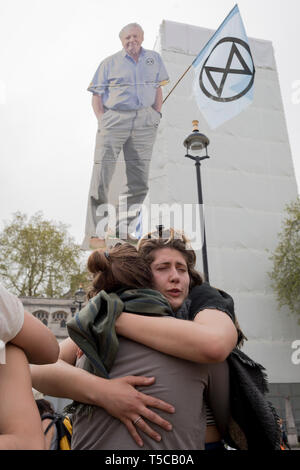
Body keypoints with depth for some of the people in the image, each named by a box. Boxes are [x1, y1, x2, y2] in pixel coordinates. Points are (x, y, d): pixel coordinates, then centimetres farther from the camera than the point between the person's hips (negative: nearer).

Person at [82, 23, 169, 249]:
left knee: (140, 179, 0)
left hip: (144, 122, 3)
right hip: (114, 119, -2)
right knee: (102, 173, -12)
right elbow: (96, 95, 7)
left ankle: (124, 229, 11)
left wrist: (156, 116, 6)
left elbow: (158, 90, 20)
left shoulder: (154, 58, 20)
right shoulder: (110, 63, 11)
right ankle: (96, 233, -8)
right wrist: (102, 120, -6)